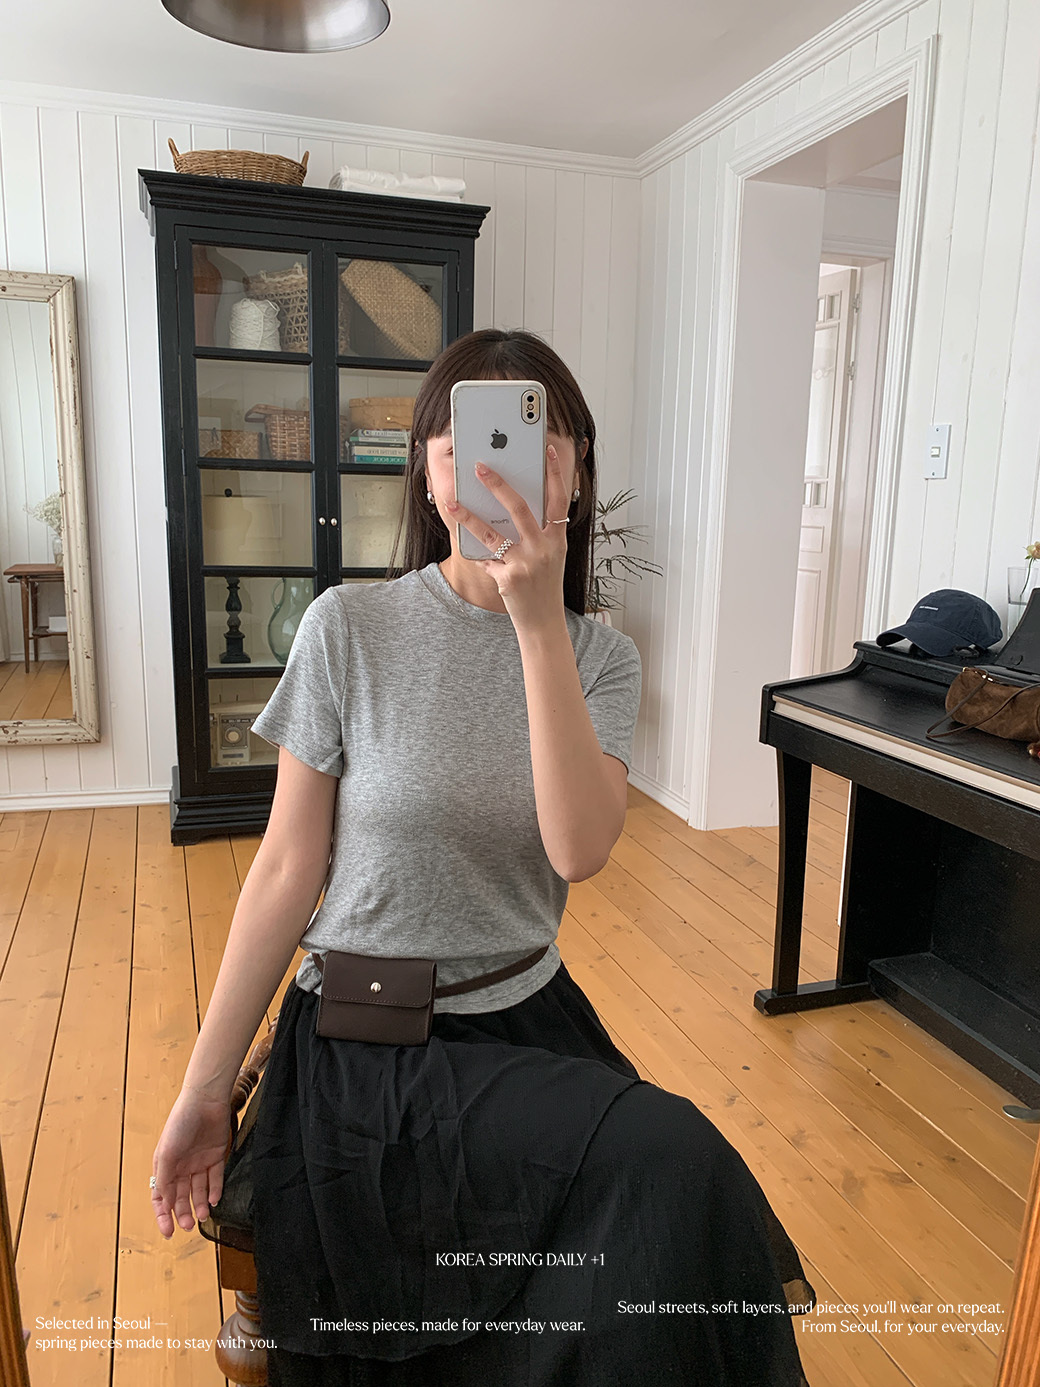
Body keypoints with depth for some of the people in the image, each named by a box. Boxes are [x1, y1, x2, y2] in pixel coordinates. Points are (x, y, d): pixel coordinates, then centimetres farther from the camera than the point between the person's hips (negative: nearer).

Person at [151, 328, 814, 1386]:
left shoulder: (601, 658, -2)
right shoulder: (351, 629, -10)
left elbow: (578, 849, -20)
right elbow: (287, 872, -7)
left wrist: (540, 621, -27)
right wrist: (203, 1088, -2)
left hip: (528, 1023, 4)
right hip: (362, 1054, -3)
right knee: (675, 1167, -21)